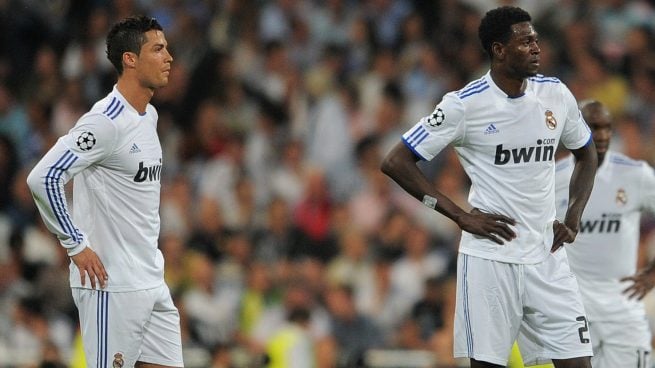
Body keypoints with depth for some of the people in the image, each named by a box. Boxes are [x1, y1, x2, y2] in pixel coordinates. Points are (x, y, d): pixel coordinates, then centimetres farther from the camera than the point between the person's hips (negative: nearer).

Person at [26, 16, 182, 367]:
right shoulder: (106, 122, -17)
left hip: (152, 281, 9)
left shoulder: (149, 116, 13)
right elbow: (43, 178, -22)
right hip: (112, 284, -9)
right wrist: (77, 245, -17)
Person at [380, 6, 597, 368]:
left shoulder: (556, 94, 5)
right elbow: (395, 163, -7)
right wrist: (460, 216, -10)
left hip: (546, 256, 4)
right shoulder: (464, 105, -9)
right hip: (490, 258, -4)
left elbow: (586, 154, 23)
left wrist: (573, 217, 8)